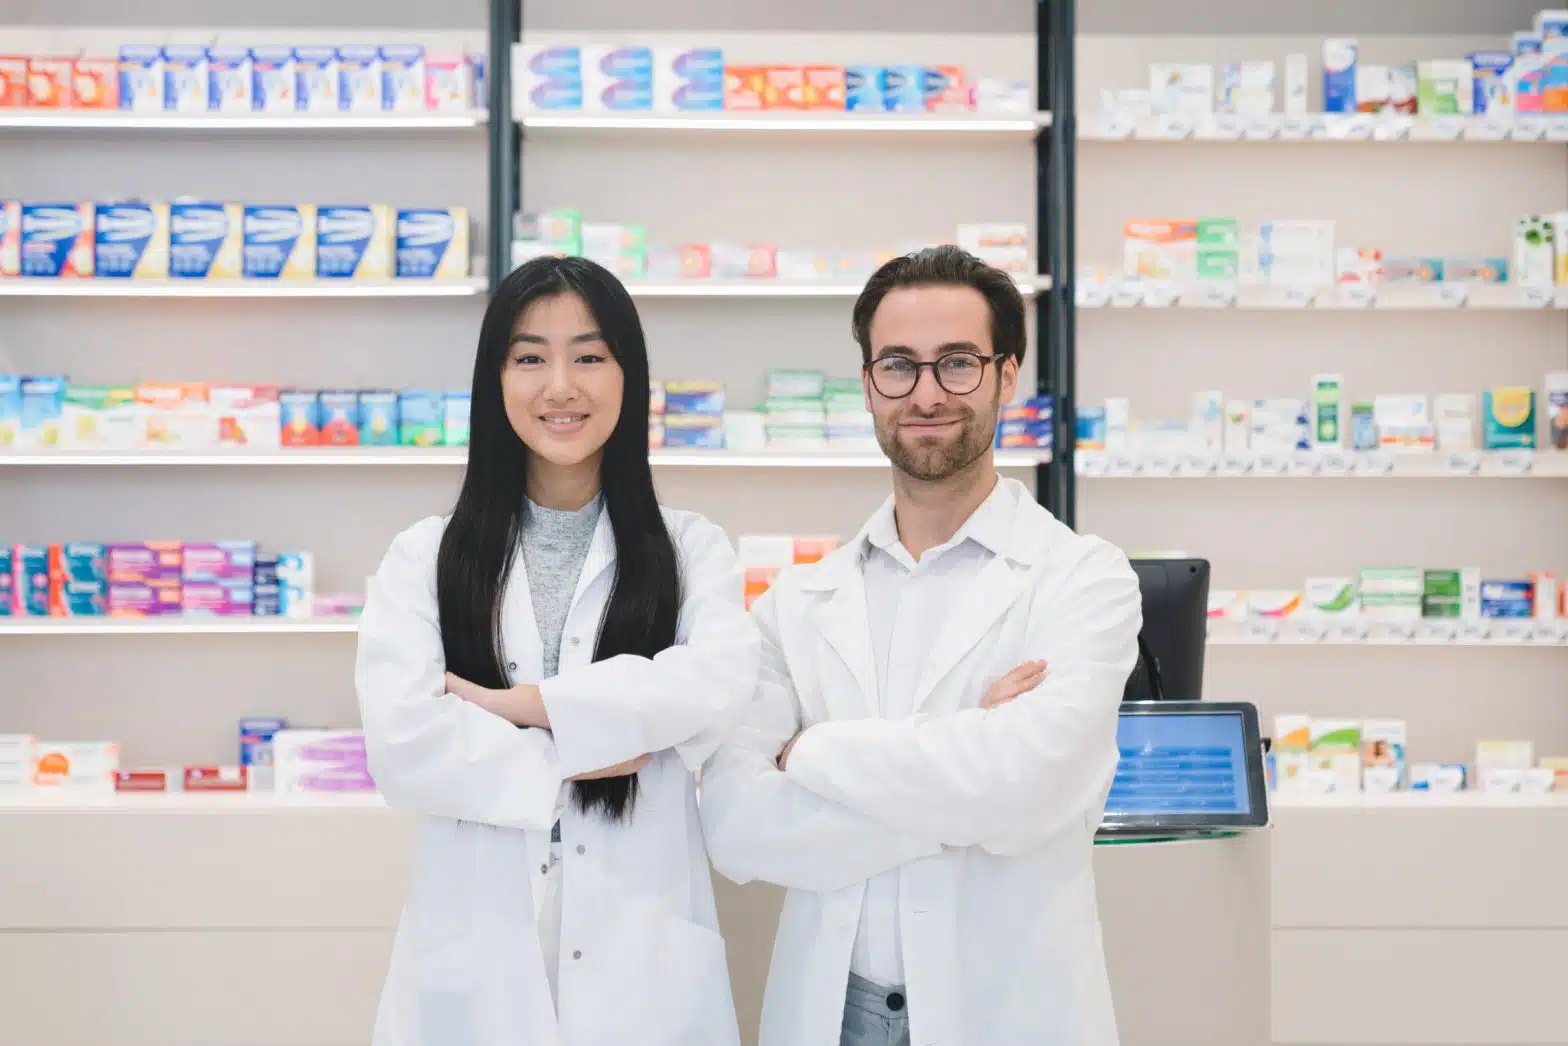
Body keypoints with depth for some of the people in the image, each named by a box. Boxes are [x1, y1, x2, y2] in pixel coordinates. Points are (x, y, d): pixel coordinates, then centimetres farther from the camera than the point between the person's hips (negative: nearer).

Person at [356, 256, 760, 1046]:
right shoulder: (423, 558, 3)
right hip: (476, 968, 0)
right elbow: (404, 749, -10)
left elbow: (721, 688, -16)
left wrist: (525, 704, -14)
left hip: (642, 965, 0)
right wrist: (573, 762, -10)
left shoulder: (693, 551, 4)